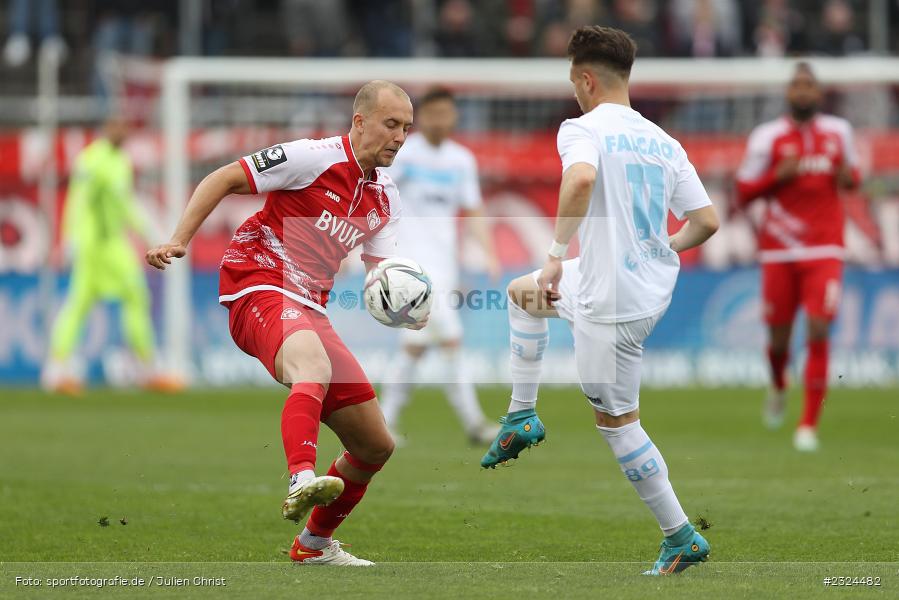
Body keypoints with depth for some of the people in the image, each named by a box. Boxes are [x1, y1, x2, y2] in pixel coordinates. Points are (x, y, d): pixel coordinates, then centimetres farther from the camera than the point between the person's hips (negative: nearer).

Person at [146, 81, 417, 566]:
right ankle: (302, 482, -62)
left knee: (375, 444, 10)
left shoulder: (385, 198, 12)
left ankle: (315, 543, 29)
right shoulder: (315, 158, -10)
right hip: (259, 290, -8)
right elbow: (222, 180, -8)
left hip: (310, 309, 8)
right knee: (315, 367, -42)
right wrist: (179, 241, -17)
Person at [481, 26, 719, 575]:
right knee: (521, 292, 28)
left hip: (612, 302, -8)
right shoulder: (664, 142, 7)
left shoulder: (583, 129, -13)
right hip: (652, 280, 8)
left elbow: (581, 179, -37)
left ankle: (681, 539, 8)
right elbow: (707, 222, 5)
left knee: (617, 419, 6)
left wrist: (557, 256, -32)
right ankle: (522, 418, 31)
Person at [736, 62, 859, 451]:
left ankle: (809, 424, -6)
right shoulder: (767, 137, -3)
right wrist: (778, 176, -18)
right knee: (779, 335, 6)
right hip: (779, 250, -1)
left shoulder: (838, 132, 5)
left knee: (818, 331, -13)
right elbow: (744, 192, -1)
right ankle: (778, 387, 43)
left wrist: (848, 178, -5)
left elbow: (853, 175, 19)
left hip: (824, 250, 1)